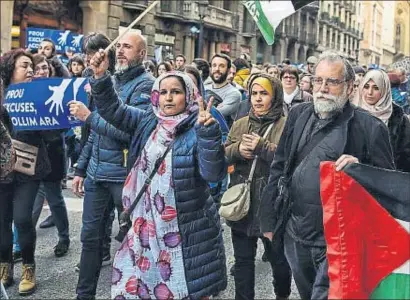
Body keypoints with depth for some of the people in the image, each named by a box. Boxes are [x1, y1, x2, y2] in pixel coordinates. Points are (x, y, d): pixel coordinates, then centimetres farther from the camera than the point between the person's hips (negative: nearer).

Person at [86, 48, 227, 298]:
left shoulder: (197, 131, -12)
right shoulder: (147, 122, 5)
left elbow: (213, 173, -23)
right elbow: (113, 110, 5)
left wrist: (209, 131, -35)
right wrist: (100, 77, -9)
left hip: (188, 229, -5)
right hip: (149, 225, 5)